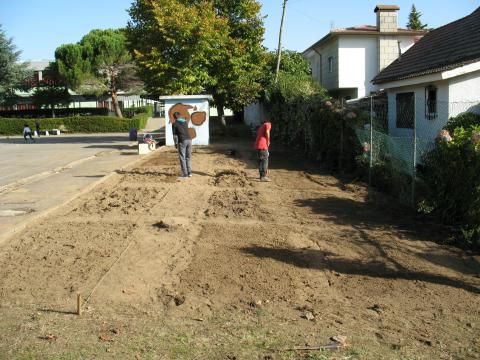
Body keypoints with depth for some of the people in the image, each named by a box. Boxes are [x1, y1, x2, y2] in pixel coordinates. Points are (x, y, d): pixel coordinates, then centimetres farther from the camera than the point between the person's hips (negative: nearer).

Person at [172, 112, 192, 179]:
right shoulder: (185, 122, 13)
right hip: (189, 140, 5)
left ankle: (185, 174, 2)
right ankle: (189, 173, 17)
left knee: (182, 158, 2)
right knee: (188, 157, 15)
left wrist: (175, 144, 5)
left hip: (182, 141, -5)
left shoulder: (174, 124, -3)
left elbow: (175, 135, -4)